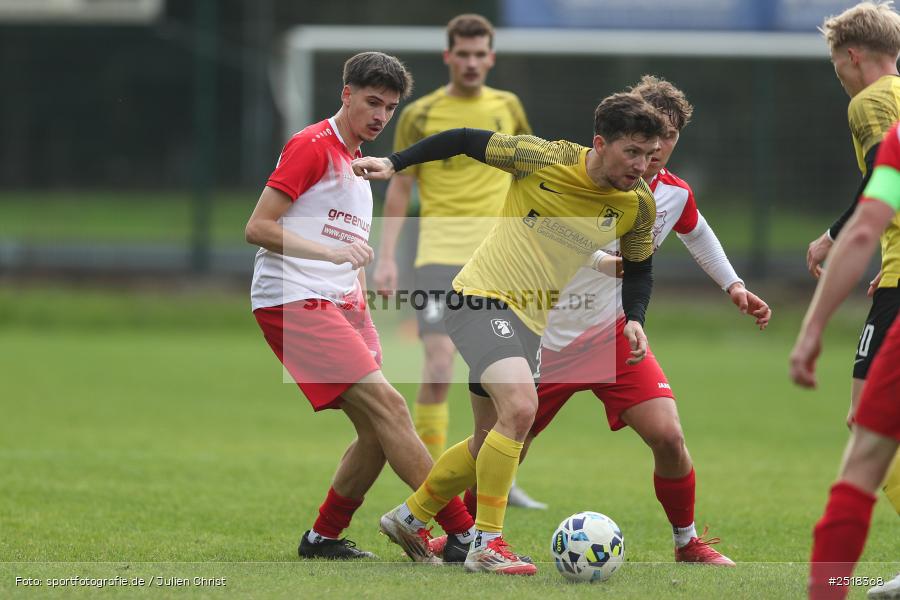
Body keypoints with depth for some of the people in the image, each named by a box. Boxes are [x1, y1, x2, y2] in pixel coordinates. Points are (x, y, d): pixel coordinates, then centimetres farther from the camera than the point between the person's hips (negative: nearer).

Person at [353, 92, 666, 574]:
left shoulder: (638, 206, -2)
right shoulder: (545, 159, -17)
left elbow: (639, 269, 16)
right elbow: (466, 141, -6)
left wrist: (634, 319, -1)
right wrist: (394, 164, -8)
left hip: (533, 319, 7)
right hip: (481, 298, -7)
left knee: (496, 440, 15)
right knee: (520, 407, -27)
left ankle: (409, 517, 38)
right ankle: (486, 546, -21)